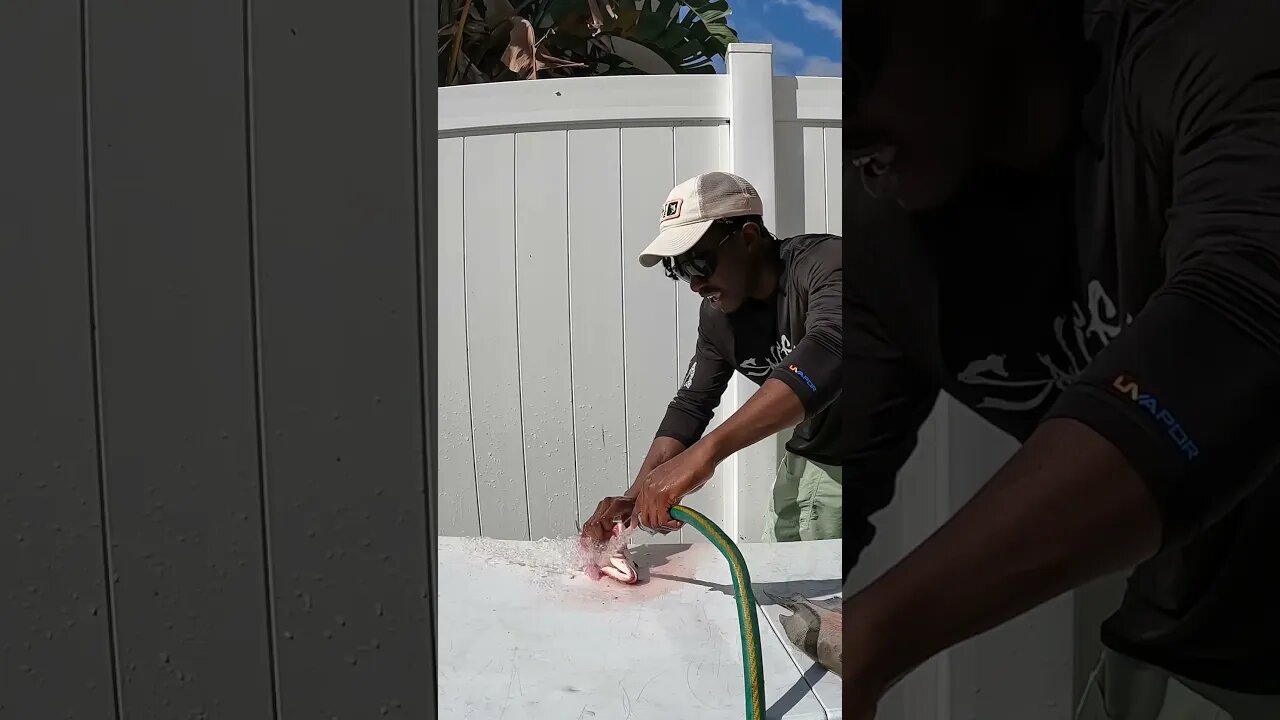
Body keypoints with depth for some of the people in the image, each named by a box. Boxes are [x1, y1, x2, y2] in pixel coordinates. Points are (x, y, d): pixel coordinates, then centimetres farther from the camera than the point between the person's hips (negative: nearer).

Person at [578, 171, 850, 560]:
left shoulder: (824, 263, -23)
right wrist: (635, 498, -11)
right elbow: (691, 404, 3)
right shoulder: (716, 313, -2)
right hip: (807, 461, 6)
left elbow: (825, 356, -41)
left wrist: (706, 451, -47)